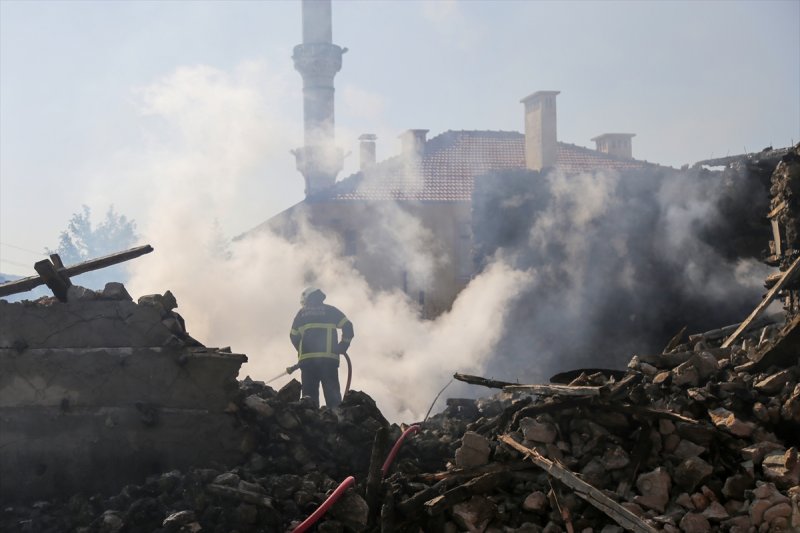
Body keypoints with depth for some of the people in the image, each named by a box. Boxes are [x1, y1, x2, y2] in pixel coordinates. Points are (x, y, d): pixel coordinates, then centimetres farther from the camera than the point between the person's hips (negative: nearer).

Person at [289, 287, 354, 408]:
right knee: (332, 395, -3)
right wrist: (343, 346, 10)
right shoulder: (330, 310, 10)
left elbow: (293, 336, 13)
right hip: (328, 358, -1)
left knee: (310, 395, 2)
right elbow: (348, 327, 2)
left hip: (306, 359, 1)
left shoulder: (302, 313, 15)